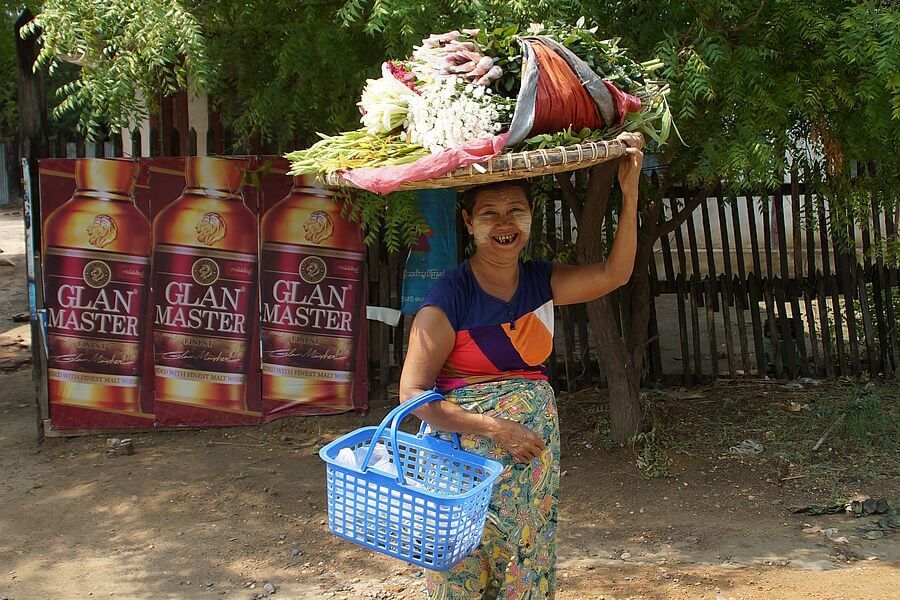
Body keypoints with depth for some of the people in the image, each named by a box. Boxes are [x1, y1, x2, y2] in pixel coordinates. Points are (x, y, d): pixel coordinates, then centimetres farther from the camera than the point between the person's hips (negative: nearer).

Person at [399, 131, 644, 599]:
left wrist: (629, 192, -10)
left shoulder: (540, 282, 3)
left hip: (534, 453, 5)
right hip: (466, 453, -5)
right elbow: (413, 394, -15)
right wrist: (495, 429, -19)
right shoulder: (449, 297, -14)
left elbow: (613, 274, -1)